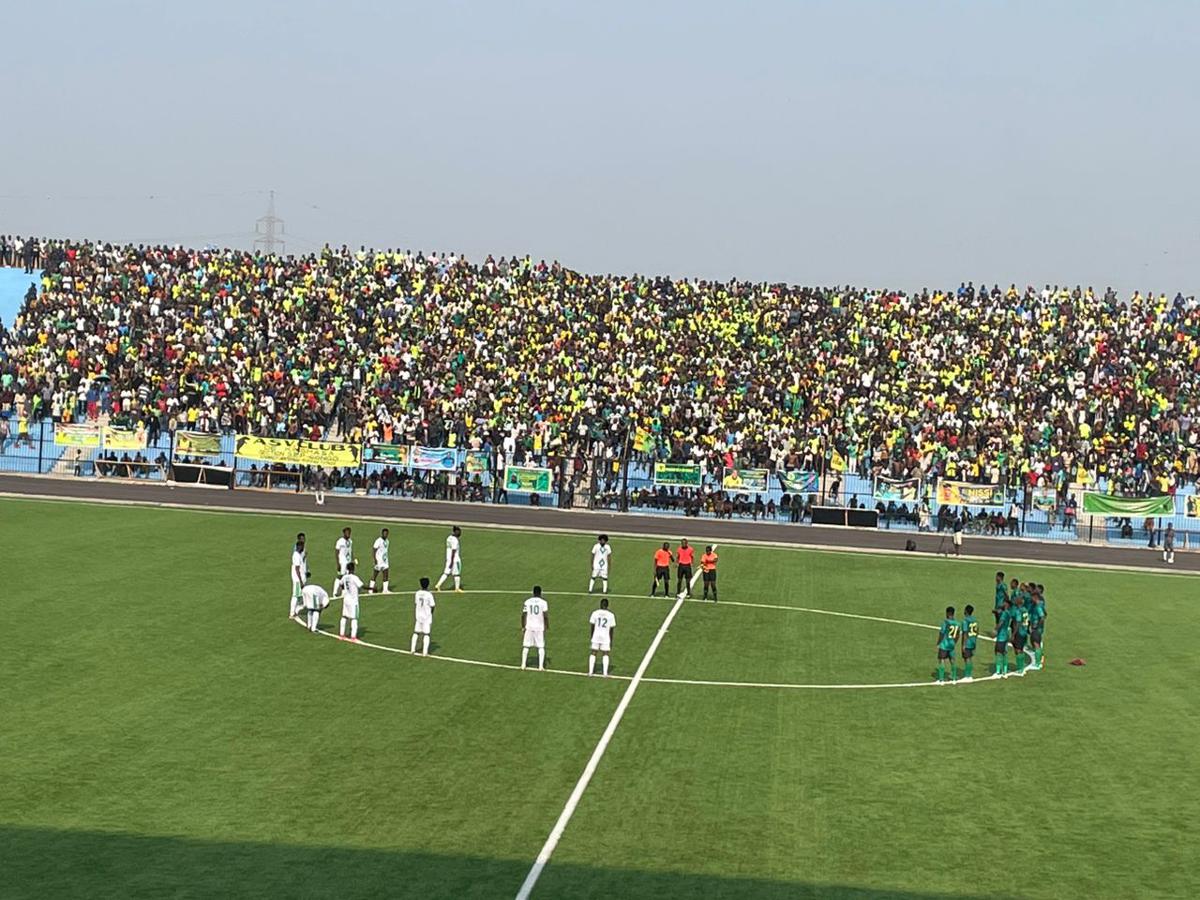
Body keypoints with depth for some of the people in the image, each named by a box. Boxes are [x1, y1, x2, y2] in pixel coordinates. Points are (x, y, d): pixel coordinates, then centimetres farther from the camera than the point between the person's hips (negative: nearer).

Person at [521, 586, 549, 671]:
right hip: (540, 627, -2)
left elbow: (523, 615, 1)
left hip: (529, 627, 2)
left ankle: (523, 665, 12)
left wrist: (523, 627, 9)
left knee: (526, 646, 12)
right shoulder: (543, 602, -6)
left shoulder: (527, 602, 1)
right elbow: (546, 616, -12)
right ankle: (541, 665, 1)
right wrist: (547, 626, -1)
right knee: (541, 647, 7)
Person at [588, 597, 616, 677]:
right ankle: (605, 673, 2)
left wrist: (591, 636, 11)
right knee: (605, 654, 9)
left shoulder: (595, 613, -4)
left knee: (593, 653, 11)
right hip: (606, 637, -1)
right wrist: (611, 641, 6)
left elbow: (592, 626, -1)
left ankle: (590, 672, 9)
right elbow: (612, 629, -2)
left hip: (596, 636, 1)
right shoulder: (611, 615, -5)